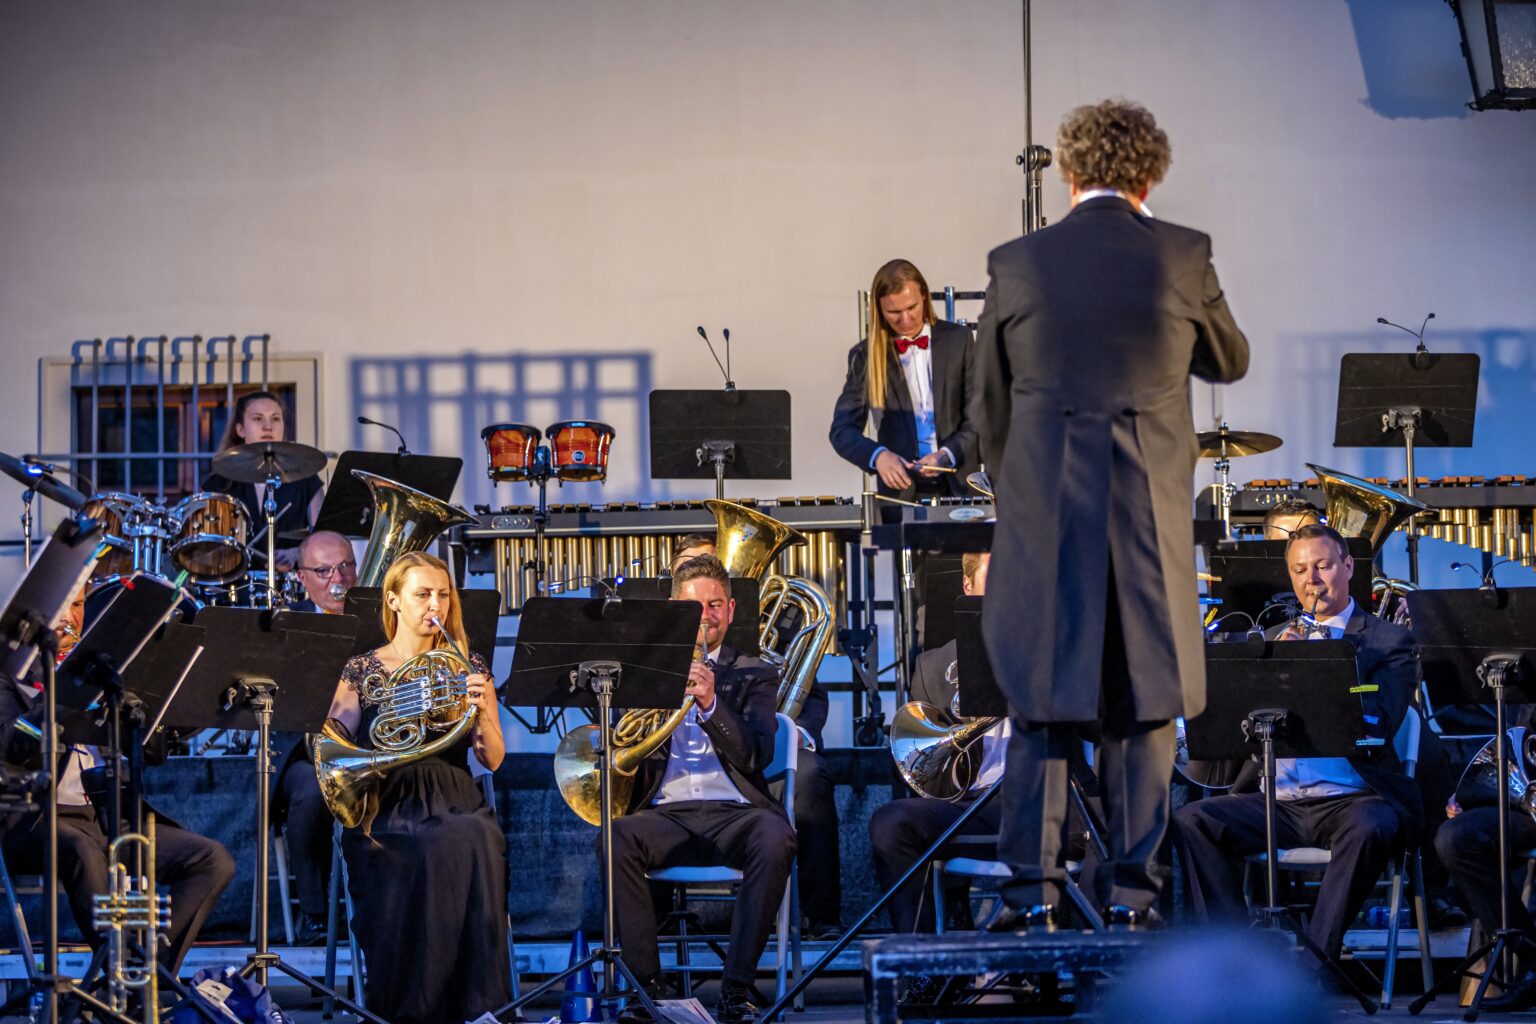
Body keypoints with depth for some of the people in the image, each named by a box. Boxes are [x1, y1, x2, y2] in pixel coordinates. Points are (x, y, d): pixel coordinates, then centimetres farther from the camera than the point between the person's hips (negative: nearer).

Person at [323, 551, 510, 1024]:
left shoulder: (467, 669, 14)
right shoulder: (362, 671, 10)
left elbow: (492, 759, 7)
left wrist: (481, 710, -12)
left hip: (453, 806, 1)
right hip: (387, 809, -1)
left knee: (475, 843, -36)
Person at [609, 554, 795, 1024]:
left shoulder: (754, 676, 17)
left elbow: (757, 755, 0)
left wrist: (711, 703, -16)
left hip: (732, 810, -1)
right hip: (664, 813, 1)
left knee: (774, 839, -35)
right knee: (614, 838, -32)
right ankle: (648, 984, -24)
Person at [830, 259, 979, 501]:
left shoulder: (958, 340, 5)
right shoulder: (866, 355, 4)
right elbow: (842, 430, 2)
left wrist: (948, 454, -12)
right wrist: (878, 455, -18)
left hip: (958, 484, 0)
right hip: (900, 487, 0)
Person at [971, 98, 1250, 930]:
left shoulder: (1015, 264, -1)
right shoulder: (1182, 257, -3)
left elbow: (990, 402, 7)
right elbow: (1230, 361, 13)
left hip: (1043, 511, 0)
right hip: (1151, 511, 0)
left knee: (1041, 699, 8)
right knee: (1143, 700, 9)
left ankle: (1032, 885, 5)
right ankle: (1130, 884, 8)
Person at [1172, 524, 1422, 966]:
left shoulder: (1389, 642, 7)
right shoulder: (1275, 638, 21)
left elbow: (1380, 723, -9)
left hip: (1349, 797, -4)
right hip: (1276, 799, 4)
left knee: (1370, 825, -38)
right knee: (1191, 821, -20)